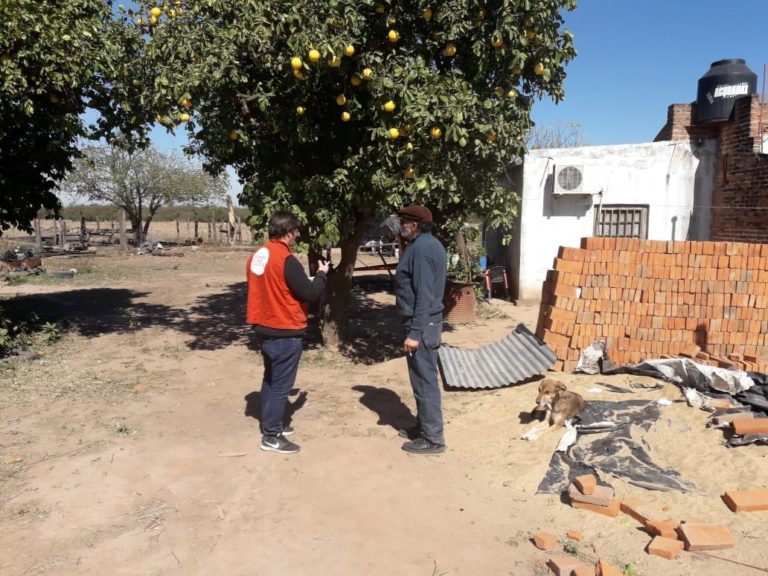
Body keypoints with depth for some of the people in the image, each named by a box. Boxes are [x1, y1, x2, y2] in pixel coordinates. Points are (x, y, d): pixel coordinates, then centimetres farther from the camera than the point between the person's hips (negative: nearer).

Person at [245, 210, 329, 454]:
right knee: (280, 385, 1)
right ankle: (271, 437, 9)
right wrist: (321, 274, 0)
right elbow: (310, 294, -17)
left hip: (265, 329, 9)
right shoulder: (286, 260, -21)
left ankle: (270, 424, 33)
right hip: (286, 333, -9)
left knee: (270, 380, 20)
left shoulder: (256, 256, 5)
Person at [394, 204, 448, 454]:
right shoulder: (427, 244, 14)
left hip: (422, 325, -10)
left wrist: (414, 333, -24)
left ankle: (433, 438, 7)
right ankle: (424, 426, 30)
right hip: (426, 322, 10)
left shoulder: (421, 248, -19)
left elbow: (424, 296, -24)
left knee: (424, 381, -2)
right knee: (422, 378, 18)